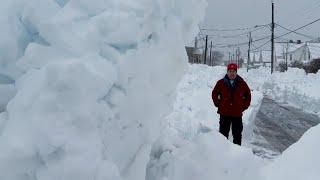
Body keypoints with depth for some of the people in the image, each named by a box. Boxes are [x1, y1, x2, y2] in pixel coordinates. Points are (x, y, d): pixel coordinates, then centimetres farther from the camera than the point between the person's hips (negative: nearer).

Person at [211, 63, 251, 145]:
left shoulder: (242, 83, 1)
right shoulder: (221, 83, -1)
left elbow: (248, 95, 13)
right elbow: (214, 94, 12)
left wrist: (244, 106, 6)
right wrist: (218, 104, 4)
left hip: (237, 114, 1)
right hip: (224, 113, 0)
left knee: (237, 134, 8)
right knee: (223, 133, 7)